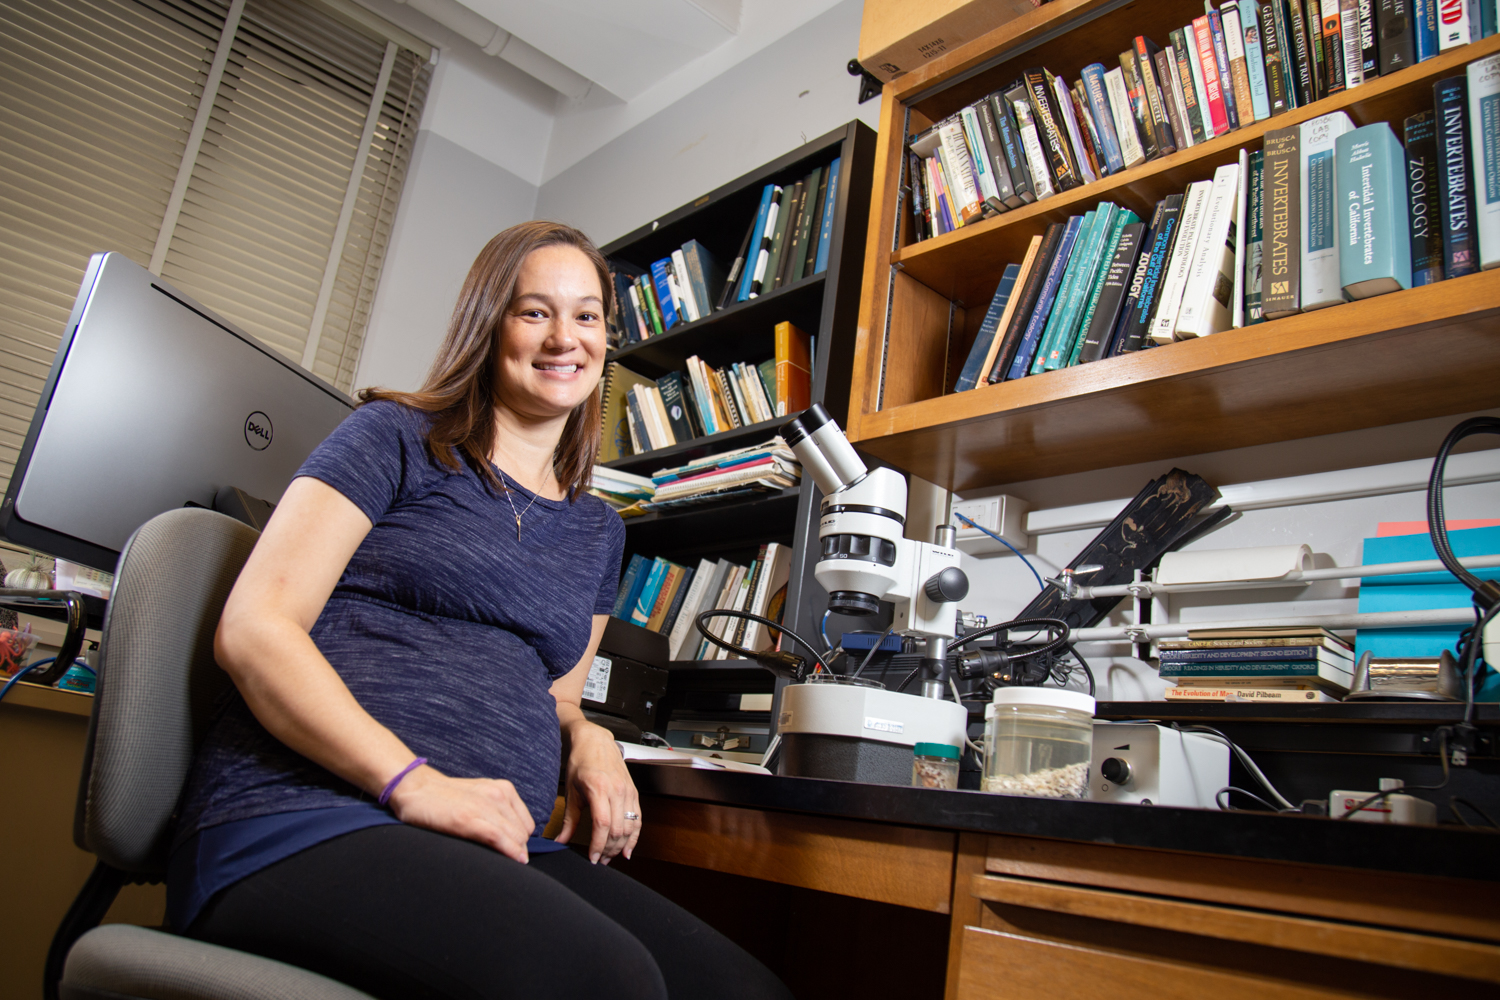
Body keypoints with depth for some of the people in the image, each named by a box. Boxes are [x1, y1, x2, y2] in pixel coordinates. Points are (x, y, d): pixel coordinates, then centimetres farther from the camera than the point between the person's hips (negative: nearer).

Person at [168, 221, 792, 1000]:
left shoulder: (598, 530, 21)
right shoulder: (397, 438, 5)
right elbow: (251, 629, -6)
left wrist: (587, 739, 3)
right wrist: (411, 782, -19)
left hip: (492, 847, 6)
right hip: (309, 818, -5)